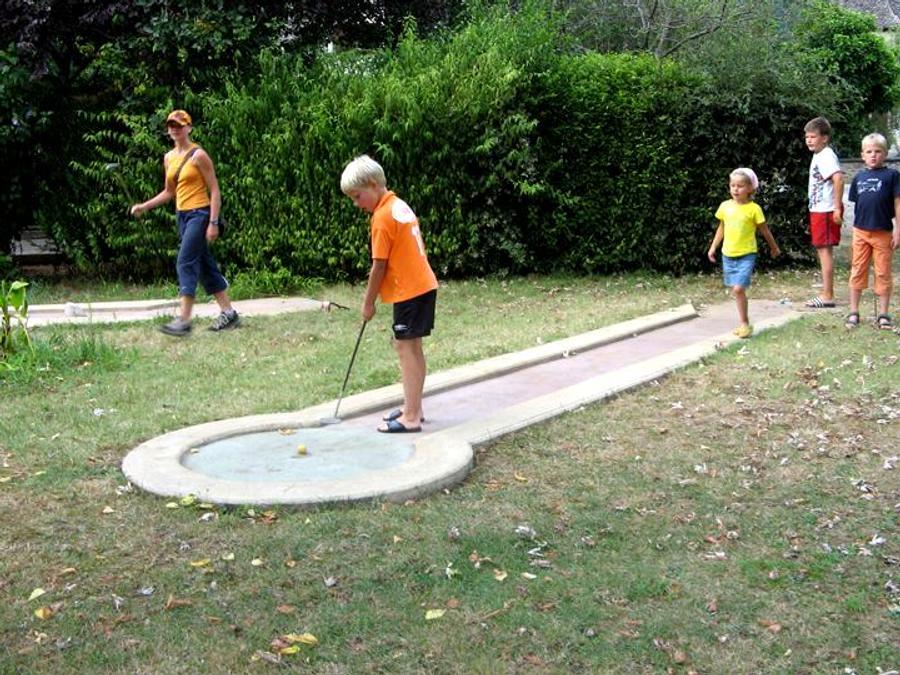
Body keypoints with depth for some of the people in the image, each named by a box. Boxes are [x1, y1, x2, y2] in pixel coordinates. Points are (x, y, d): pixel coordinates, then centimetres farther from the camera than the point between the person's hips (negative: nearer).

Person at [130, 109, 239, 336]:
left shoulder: (198, 155, -9)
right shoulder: (169, 158, 13)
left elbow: (214, 190, -11)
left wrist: (213, 222, -17)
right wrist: (144, 206, 10)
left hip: (199, 214, -8)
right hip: (182, 215, 8)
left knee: (185, 264, -14)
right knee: (205, 265, 10)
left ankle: (184, 320, -14)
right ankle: (228, 313, 17)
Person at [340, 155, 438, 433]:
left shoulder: (382, 217, -15)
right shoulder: (400, 205, 12)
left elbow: (379, 266, -14)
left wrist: (368, 303, -4)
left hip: (409, 290, -9)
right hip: (423, 284, 9)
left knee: (405, 347, -7)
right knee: (412, 347, 16)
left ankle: (411, 417, -6)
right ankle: (413, 407, 25)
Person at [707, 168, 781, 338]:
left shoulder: (754, 209, -8)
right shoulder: (725, 206, 3)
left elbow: (764, 230, 4)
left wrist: (774, 248, 15)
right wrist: (713, 247, 15)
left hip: (746, 255, -5)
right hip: (728, 255, 5)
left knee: (739, 288, -15)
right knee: (735, 290, 9)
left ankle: (744, 323, -3)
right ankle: (744, 323, 20)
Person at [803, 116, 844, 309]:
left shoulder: (826, 156, -15)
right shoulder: (819, 156, 15)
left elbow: (838, 178, -28)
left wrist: (837, 208, -29)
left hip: (825, 211, -10)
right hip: (818, 210, 10)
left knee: (825, 250, -7)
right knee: (822, 250, 12)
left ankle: (827, 296, -4)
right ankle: (826, 294, 19)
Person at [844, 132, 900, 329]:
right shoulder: (859, 177, 8)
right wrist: (856, 226, 11)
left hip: (883, 232, -3)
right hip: (860, 232, 3)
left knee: (883, 273, 5)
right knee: (857, 271, 6)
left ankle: (883, 315, 12)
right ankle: (853, 312, 13)